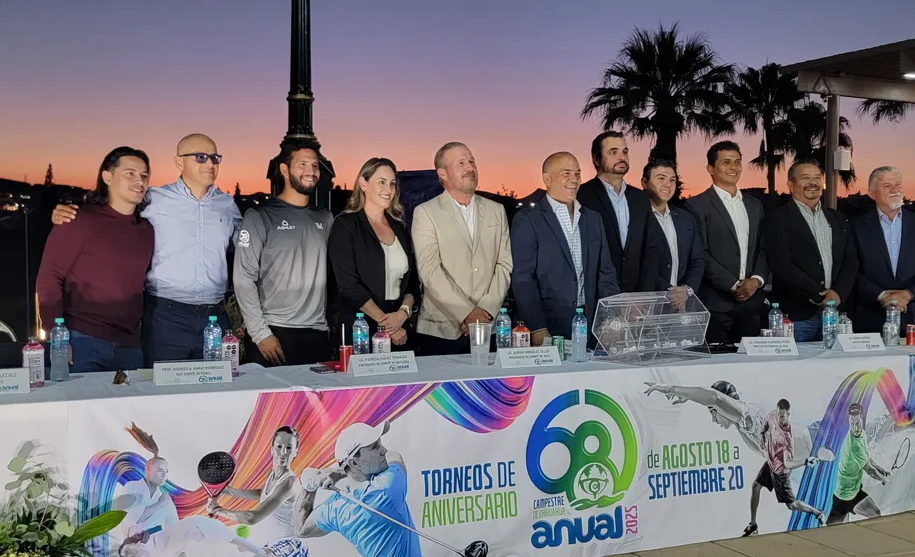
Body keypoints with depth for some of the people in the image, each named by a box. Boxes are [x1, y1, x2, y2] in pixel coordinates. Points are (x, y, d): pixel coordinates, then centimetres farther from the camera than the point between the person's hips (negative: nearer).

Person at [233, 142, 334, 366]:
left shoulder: (325, 219, 14)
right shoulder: (260, 217, -1)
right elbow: (244, 279, -6)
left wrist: (335, 325, 9)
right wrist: (260, 333, -11)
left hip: (319, 335, 4)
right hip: (274, 333, -4)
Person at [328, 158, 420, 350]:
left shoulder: (399, 228, 13)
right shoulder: (345, 225, -4)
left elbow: (412, 280, 11)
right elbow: (349, 284, -12)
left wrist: (404, 312, -8)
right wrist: (384, 321, -13)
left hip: (400, 330, 5)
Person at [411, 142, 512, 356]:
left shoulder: (496, 211, 13)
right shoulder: (425, 213, 1)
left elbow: (505, 264, 7)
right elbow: (429, 270, -8)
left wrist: (487, 309, -7)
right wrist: (467, 312, -13)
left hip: (488, 327, 3)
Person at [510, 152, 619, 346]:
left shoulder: (593, 219, 14)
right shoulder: (527, 220, -4)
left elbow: (606, 274, 14)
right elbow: (522, 279, -9)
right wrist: (537, 328, -16)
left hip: (591, 326, 5)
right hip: (550, 328, -5)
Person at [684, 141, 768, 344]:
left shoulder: (754, 205, 17)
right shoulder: (697, 205, -3)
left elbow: (763, 248, 15)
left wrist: (757, 279, -3)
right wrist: (734, 285, -12)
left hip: (751, 302, 5)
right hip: (716, 303, -5)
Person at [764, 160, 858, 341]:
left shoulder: (837, 219, 17)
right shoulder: (777, 219, -2)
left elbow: (851, 261, 11)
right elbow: (781, 264, -12)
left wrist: (838, 293, -7)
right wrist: (819, 295, -12)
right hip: (795, 315, -5)